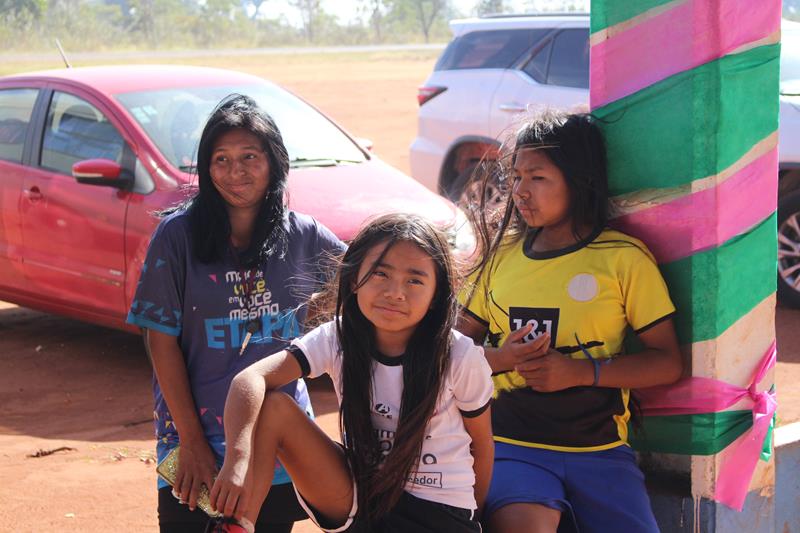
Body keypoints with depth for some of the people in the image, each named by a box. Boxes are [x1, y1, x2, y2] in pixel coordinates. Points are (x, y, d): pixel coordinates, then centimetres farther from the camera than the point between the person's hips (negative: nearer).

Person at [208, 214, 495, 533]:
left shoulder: (460, 357, -15)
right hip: (355, 494, 3)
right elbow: (251, 379, -23)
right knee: (272, 406, -16)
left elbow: (481, 445, 0)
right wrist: (239, 455, -41)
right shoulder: (338, 338, -10)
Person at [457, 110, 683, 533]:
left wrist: (579, 371, -12)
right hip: (512, 444, 0)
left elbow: (668, 362, 0)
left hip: (599, 448, 0)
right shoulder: (502, 253, 12)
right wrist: (502, 359, -5)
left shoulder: (624, 258, 2)